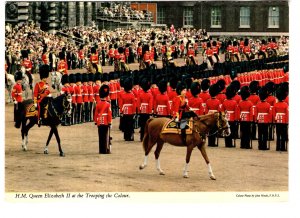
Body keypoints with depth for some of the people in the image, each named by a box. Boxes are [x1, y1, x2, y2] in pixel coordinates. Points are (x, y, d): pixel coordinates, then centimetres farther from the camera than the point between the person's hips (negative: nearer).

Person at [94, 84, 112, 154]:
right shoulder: (108, 104, -9)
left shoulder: (98, 104, 1)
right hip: (106, 122, -3)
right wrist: (110, 122, -4)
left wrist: (95, 122, 11)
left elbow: (96, 114, 3)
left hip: (99, 123, 3)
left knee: (100, 137, 8)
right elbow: (109, 114, -10)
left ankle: (101, 150, 10)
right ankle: (106, 150, 0)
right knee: (106, 137, 1)